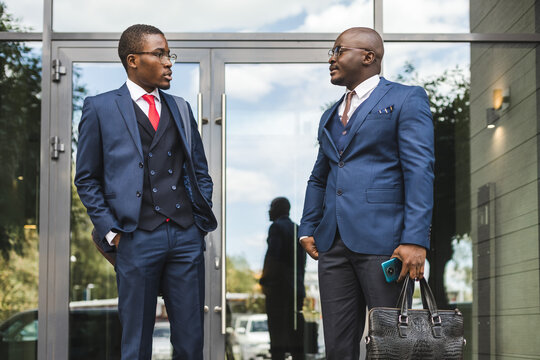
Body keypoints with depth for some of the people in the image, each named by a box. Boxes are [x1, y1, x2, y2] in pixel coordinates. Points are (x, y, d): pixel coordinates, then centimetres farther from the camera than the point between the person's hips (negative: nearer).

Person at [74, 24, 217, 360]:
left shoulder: (180, 108, 16)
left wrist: (203, 218, 8)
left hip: (187, 236, 4)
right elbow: (87, 179, 4)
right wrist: (110, 231, -4)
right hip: (138, 239, -3)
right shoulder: (100, 108, 3)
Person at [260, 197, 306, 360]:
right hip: (296, 287, 7)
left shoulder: (277, 227, -5)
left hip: (278, 285, -7)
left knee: (277, 328, -9)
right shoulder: (298, 229, 18)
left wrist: (264, 280, -11)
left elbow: (272, 256, -14)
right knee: (295, 331, 7)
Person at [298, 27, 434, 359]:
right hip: (334, 244, 7)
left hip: (382, 241, -6)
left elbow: (420, 171, -8)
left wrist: (415, 240, -18)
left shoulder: (406, 100, 2)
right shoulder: (330, 117, 24)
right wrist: (307, 229, 13)